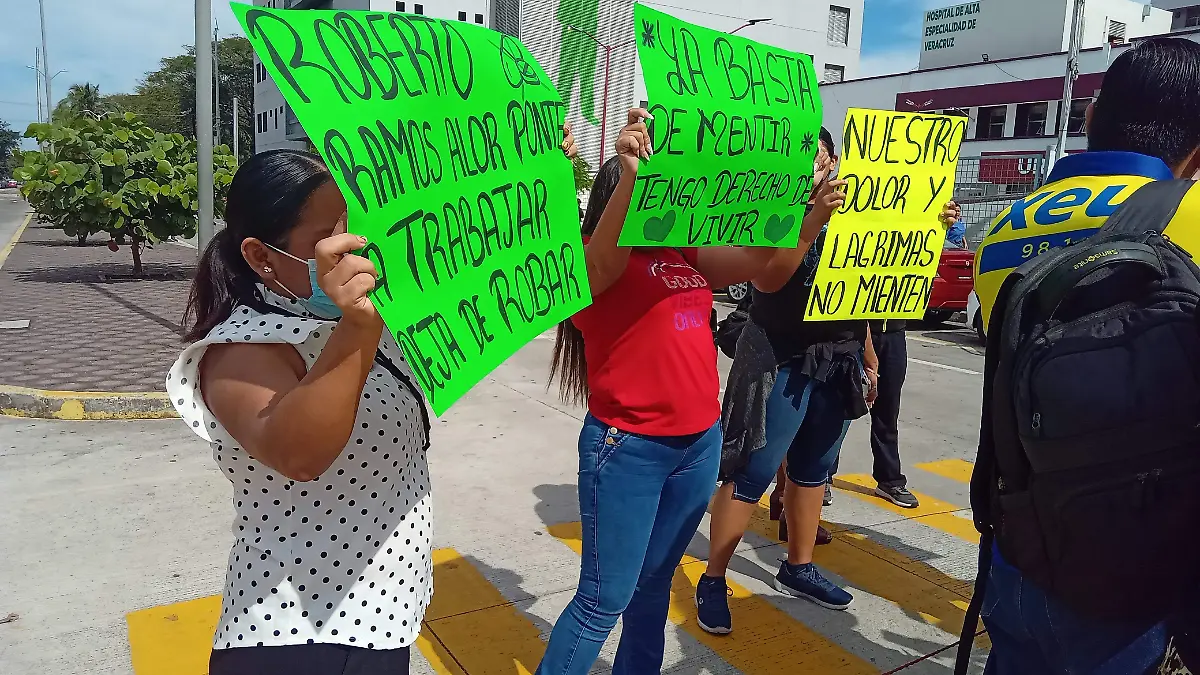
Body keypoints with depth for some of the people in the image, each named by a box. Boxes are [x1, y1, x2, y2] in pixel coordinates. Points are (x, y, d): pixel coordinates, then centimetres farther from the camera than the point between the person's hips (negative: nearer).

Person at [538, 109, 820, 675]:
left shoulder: (689, 258, 9)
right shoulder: (593, 263, -9)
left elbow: (766, 256, 8)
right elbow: (604, 258, -32)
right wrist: (629, 173, -47)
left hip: (699, 442, 6)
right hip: (627, 447, -6)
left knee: (655, 581, 19)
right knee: (606, 598, 3)